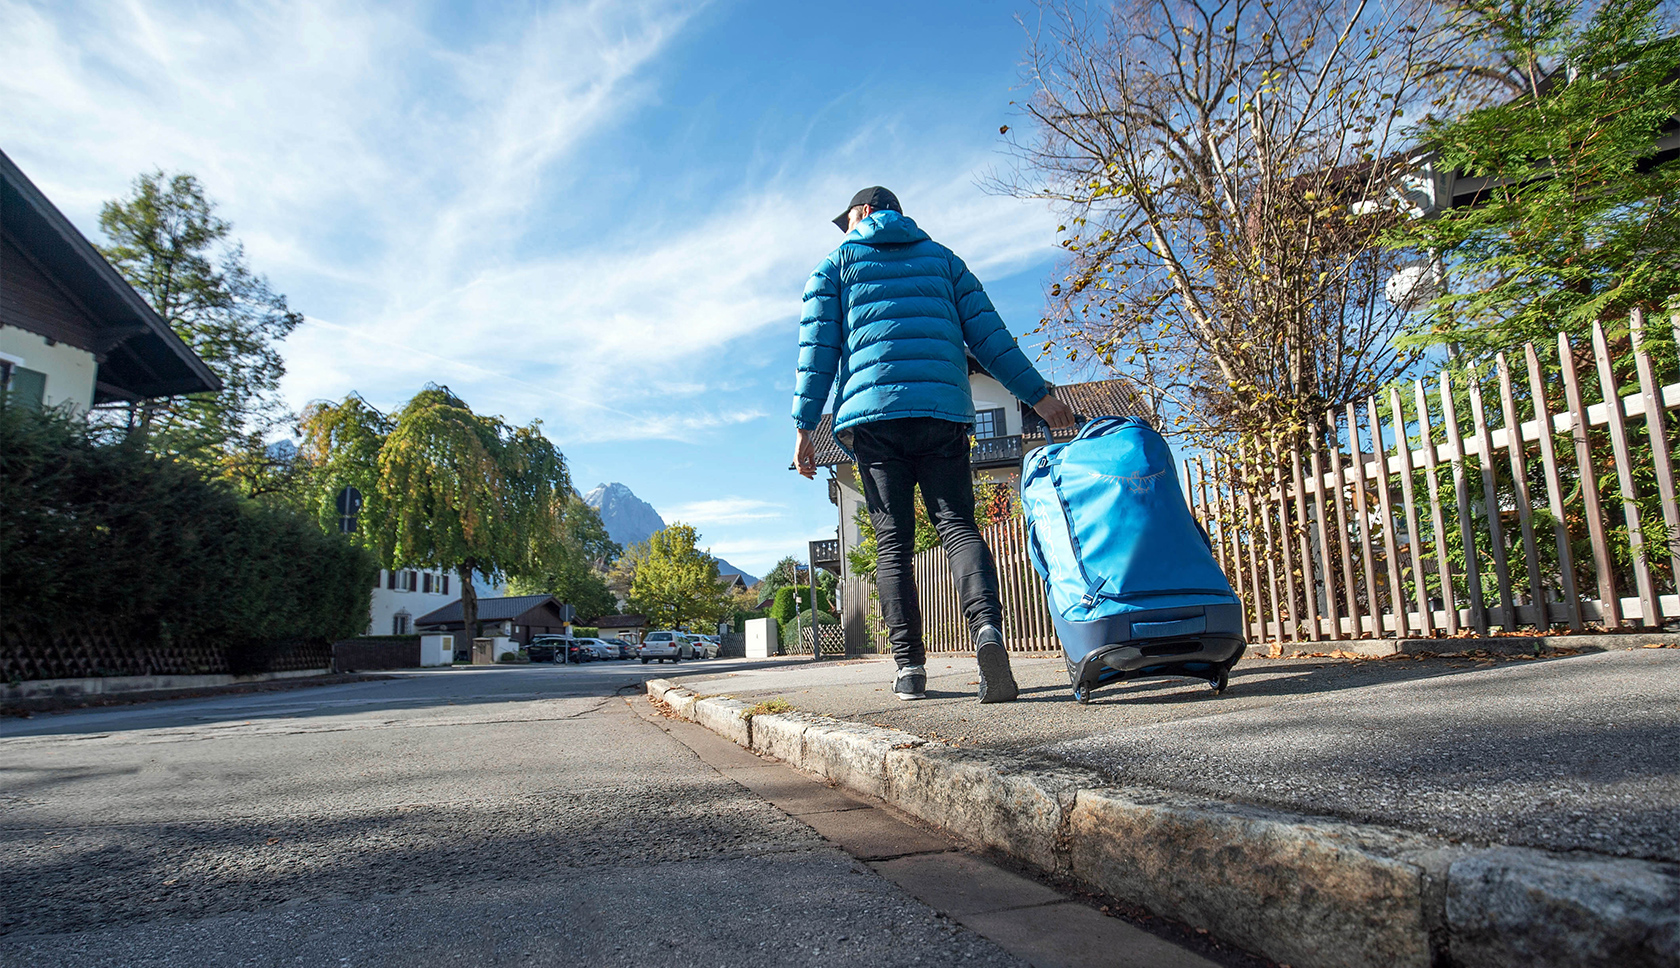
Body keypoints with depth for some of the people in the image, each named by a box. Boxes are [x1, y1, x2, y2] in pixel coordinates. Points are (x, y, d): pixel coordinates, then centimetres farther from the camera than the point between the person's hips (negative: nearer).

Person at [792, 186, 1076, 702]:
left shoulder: (836, 264, 17)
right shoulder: (942, 259, 23)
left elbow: (818, 346, 6)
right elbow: (988, 332, 14)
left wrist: (804, 426, 3)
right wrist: (1037, 394, 13)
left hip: (873, 415, -1)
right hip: (944, 411, 2)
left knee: (893, 542, 1)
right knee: (957, 524, -2)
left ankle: (909, 665, -3)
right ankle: (988, 628, -27)